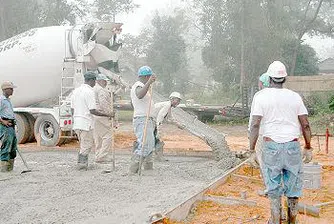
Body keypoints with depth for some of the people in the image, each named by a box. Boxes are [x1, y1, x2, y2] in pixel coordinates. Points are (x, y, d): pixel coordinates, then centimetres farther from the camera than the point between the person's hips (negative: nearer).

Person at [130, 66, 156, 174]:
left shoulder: (138, 86, 18)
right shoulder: (138, 86, -15)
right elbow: (140, 95, -41)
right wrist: (149, 83, -49)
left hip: (147, 120, 11)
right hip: (143, 120, -11)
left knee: (150, 144, 20)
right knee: (144, 145, -16)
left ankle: (149, 167, 30)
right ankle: (133, 169, -19)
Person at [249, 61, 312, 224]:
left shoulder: (261, 96, -3)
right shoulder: (295, 97, 5)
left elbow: (255, 125, -10)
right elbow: (305, 125, 4)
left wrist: (251, 149, -5)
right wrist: (308, 147, 13)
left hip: (271, 146, -2)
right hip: (293, 146, 2)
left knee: (273, 186, 8)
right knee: (293, 183, 12)